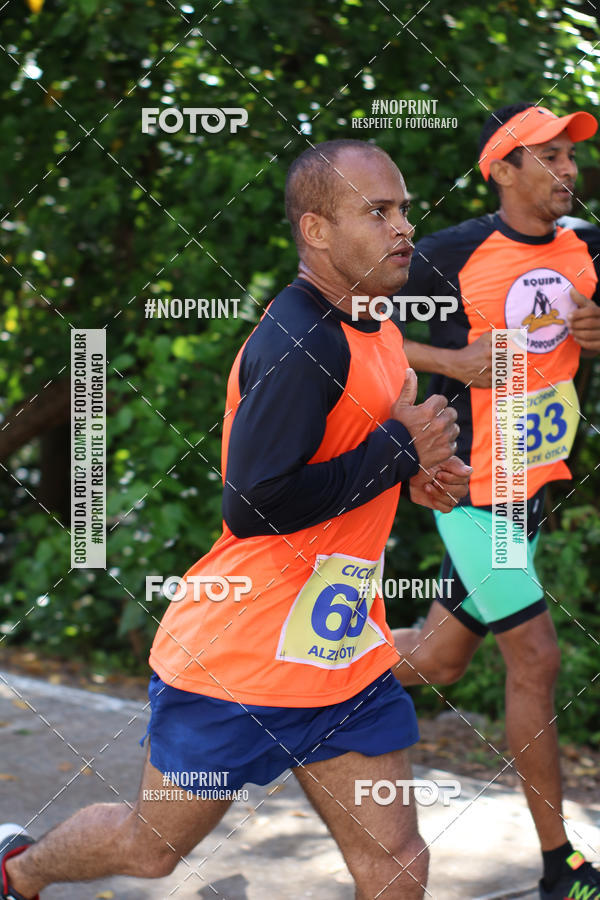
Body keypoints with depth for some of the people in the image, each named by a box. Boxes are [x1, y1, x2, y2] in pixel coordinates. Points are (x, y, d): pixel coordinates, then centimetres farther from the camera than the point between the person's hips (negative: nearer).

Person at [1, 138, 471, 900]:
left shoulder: (375, 330, 7)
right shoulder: (298, 340, -23)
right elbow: (253, 505, -30)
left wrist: (411, 478, 2)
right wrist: (398, 449, -22)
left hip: (343, 654, 8)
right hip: (237, 660, -8)